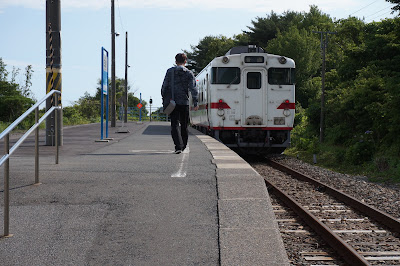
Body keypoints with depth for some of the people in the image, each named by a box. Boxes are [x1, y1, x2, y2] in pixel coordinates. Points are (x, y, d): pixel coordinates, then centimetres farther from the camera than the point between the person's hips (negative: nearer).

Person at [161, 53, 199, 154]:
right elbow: (193, 89, -6)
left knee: (175, 125, -3)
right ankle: (183, 146, 24)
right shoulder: (189, 73, 3)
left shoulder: (170, 71, 4)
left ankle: (178, 146, -20)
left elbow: (164, 87, 2)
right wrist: (195, 103, -6)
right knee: (184, 126, 14)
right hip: (184, 103, 1)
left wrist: (164, 101, 9)